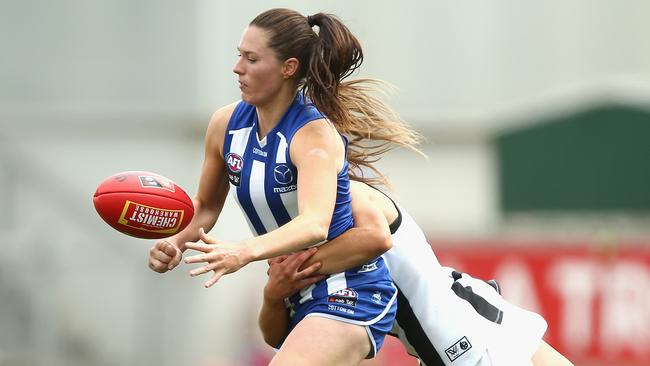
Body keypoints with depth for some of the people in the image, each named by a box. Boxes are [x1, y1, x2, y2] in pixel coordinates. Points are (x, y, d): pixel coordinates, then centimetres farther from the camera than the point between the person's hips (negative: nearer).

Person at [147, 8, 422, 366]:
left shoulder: (316, 135, -22)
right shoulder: (226, 124, -1)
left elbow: (315, 225, -39)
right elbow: (206, 206, 14)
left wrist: (245, 252, -54)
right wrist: (175, 242, -8)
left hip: (349, 292, -9)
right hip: (297, 294, 9)